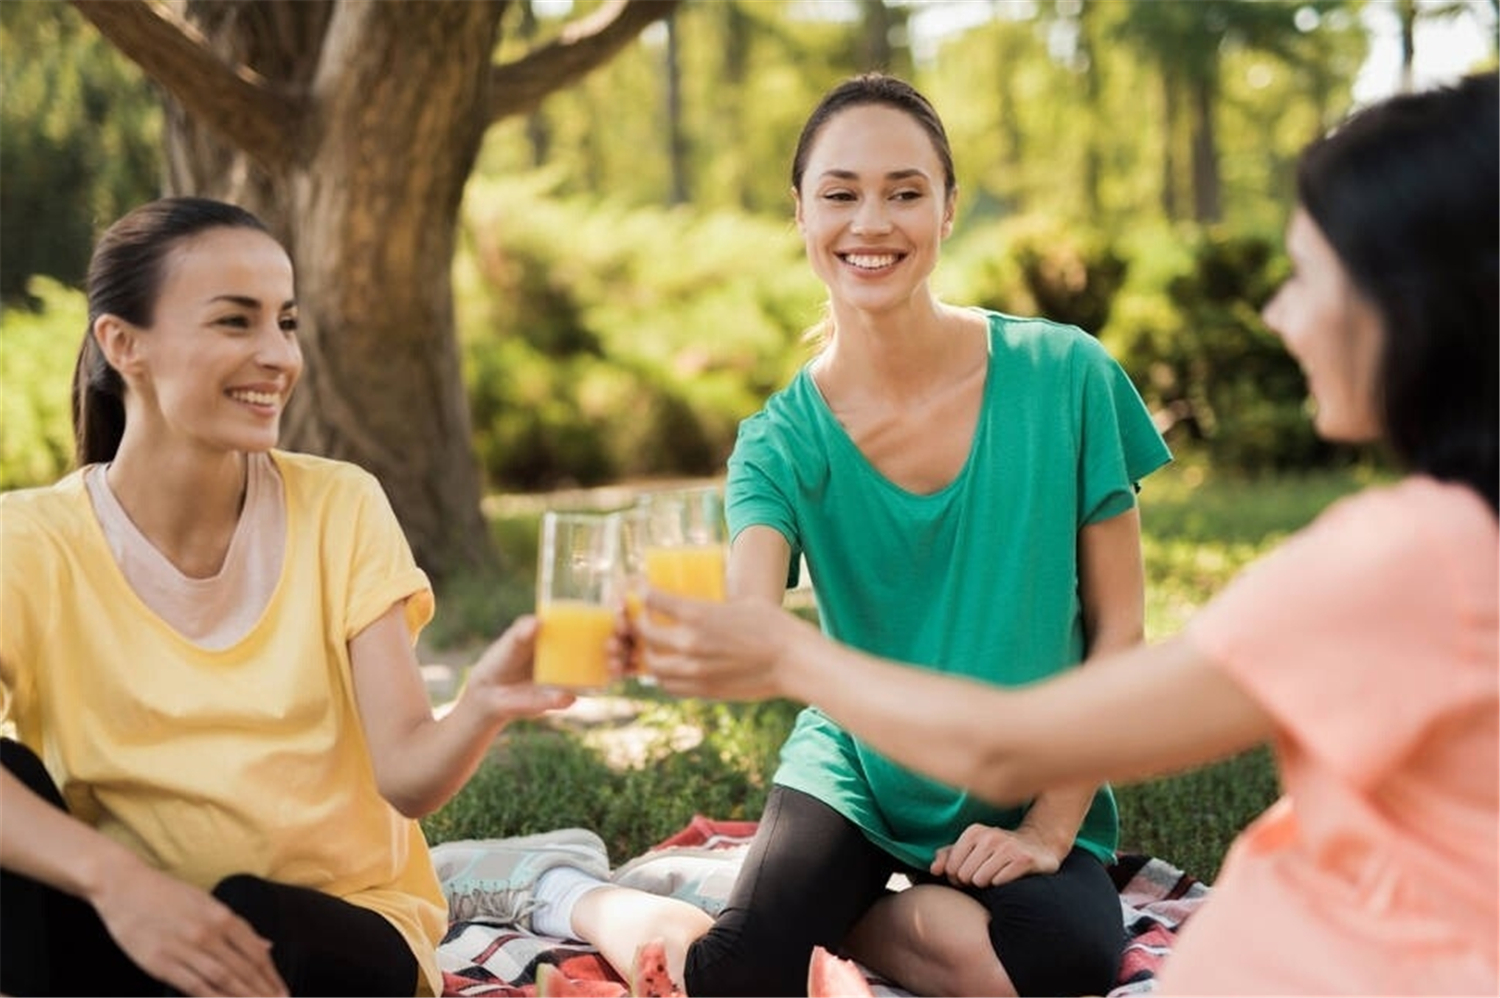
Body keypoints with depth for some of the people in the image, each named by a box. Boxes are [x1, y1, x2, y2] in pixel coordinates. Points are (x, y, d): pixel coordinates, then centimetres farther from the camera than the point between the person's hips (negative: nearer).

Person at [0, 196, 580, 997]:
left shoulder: (341, 509, -4)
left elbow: (406, 777, -13)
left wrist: (479, 711, -34)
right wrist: (113, 875, -38)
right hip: (116, 929, 1)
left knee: (256, 919, -34)